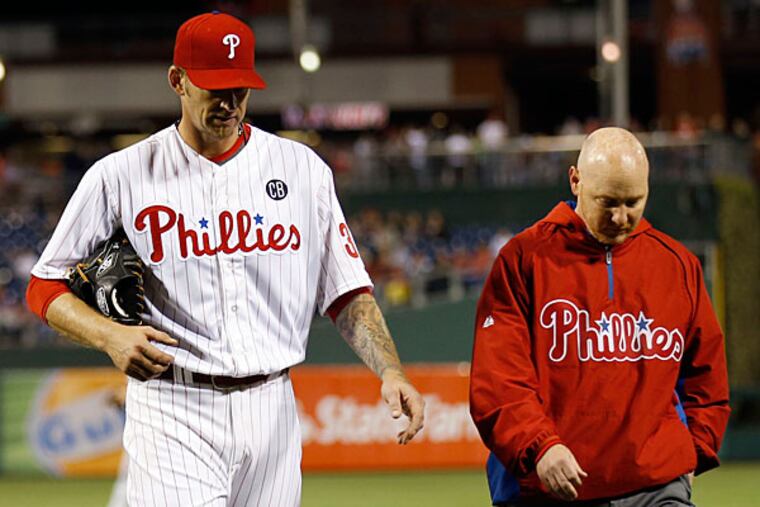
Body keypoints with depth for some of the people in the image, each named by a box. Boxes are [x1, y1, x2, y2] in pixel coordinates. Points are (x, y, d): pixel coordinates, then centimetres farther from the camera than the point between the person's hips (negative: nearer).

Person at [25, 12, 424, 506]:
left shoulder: (302, 169, 9)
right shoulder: (120, 177, 1)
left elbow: (347, 291, 10)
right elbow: (46, 286, 6)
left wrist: (390, 372, -6)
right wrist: (109, 335, -13)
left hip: (271, 407, 3)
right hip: (172, 413, -3)